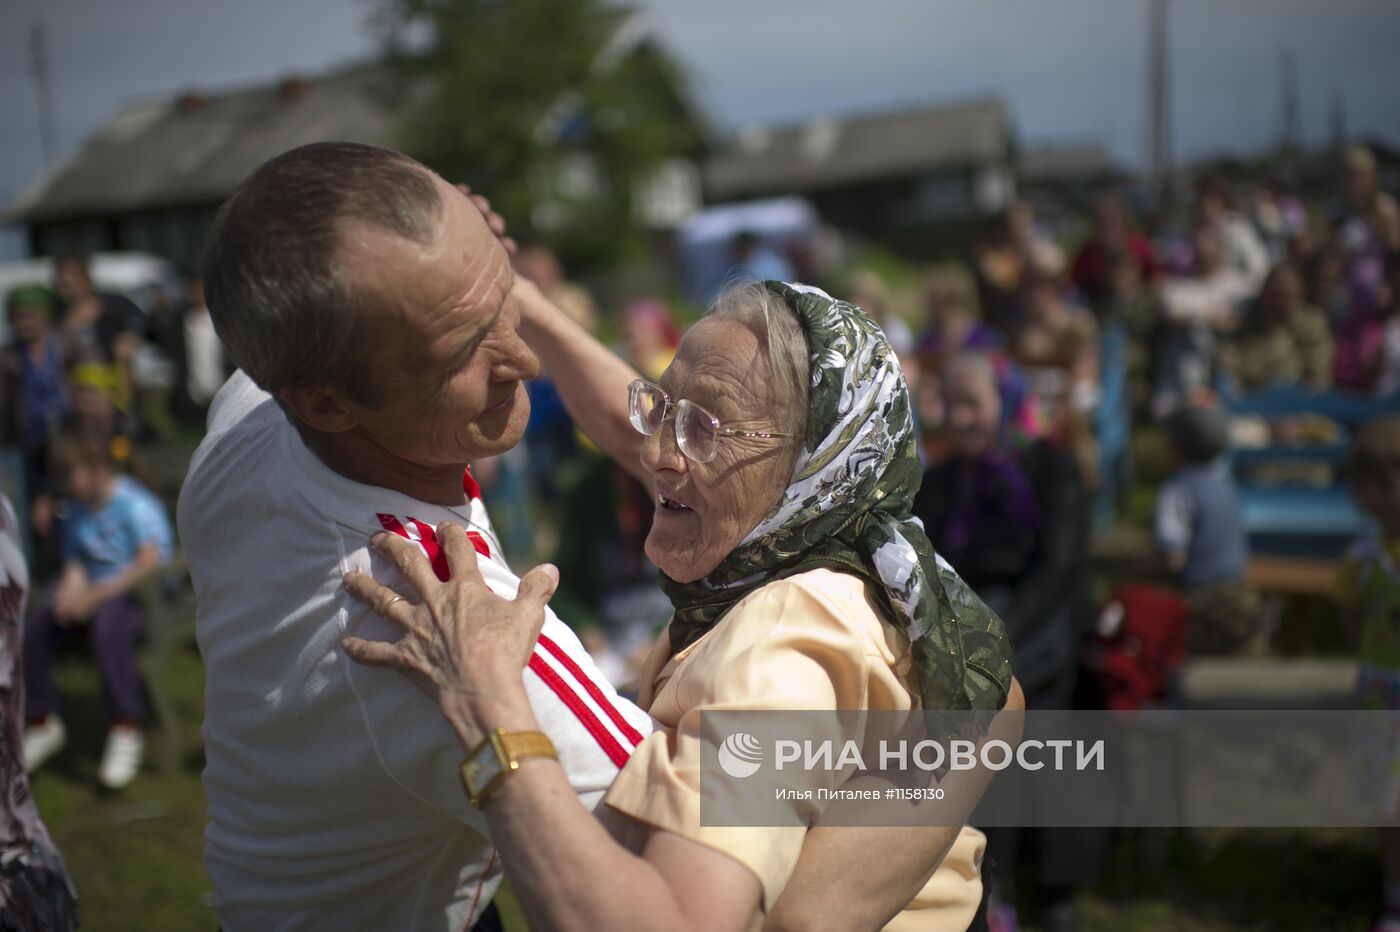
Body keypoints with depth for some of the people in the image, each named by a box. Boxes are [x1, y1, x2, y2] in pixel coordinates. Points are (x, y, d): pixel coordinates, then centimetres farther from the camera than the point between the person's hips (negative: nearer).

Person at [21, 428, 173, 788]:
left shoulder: (136, 505, -13)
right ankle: (43, 723, 5)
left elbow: (151, 561, -23)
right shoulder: (78, 508, 12)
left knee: (108, 626, -39)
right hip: (93, 587, 7)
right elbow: (75, 558, 14)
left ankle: (125, 731, -25)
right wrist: (73, 587, -11)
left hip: (138, 591, -7)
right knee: (31, 628, -16)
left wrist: (97, 595, -26)